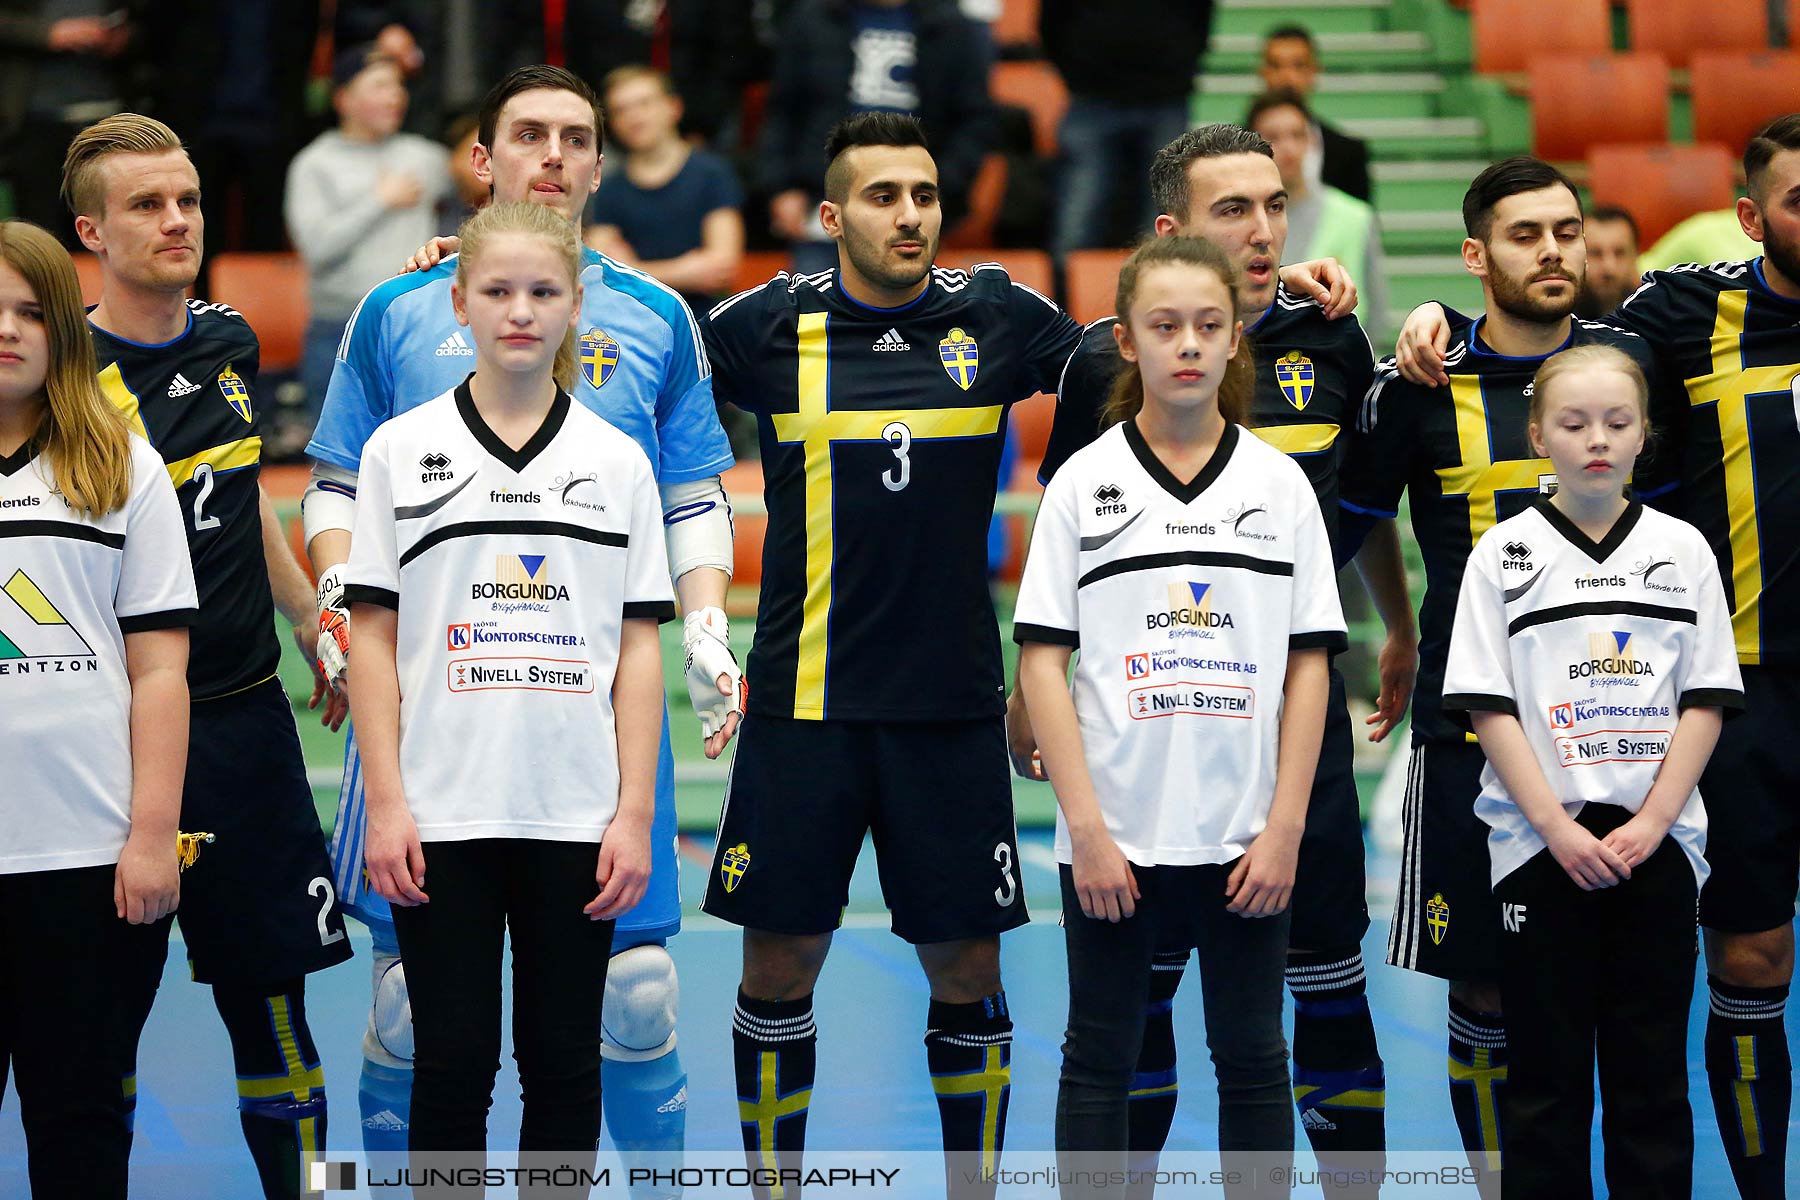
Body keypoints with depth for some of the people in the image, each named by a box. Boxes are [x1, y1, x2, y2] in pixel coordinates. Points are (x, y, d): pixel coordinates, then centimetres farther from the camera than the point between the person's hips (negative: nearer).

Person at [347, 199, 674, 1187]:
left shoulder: (618, 462, 7)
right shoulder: (400, 450, 4)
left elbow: (639, 649, 4)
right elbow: (373, 638, 2)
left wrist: (635, 812, -4)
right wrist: (385, 803, -6)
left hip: (577, 813, 1)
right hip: (444, 811, -1)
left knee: (563, 1063, 7)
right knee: (453, 1063, 2)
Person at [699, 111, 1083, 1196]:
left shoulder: (995, 314, 2)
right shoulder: (772, 325, -1)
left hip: (953, 700, 1)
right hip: (805, 700, -1)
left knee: (967, 964, 6)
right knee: (780, 959, 5)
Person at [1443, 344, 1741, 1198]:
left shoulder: (1682, 549, 6)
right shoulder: (1505, 553, 2)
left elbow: (1706, 702, 3)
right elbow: (1488, 707, -3)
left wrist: (1651, 822, -9)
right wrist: (1557, 827, -12)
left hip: (1656, 842, 1)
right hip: (1540, 846, -1)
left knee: (1652, 1074, 5)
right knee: (1547, 1073, 3)